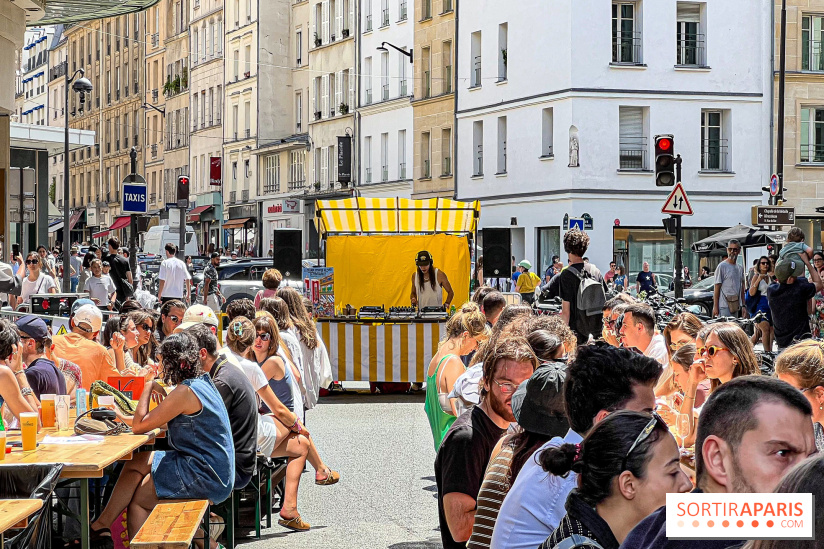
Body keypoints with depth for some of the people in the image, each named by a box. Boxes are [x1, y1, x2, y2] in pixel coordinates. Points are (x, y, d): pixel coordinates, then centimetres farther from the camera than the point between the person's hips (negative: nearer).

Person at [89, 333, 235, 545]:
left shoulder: (185, 392, -20)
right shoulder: (203, 383, 10)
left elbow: (138, 426, -14)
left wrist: (149, 387, -3)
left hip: (205, 478, -9)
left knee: (137, 499, 4)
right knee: (138, 462, 9)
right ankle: (101, 526, 10)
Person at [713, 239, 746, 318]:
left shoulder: (740, 268, 15)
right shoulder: (722, 266, -5)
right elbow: (717, 288, -6)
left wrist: (743, 305, 12)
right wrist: (715, 307, -10)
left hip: (735, 306, 7)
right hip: (724, 306, -7)